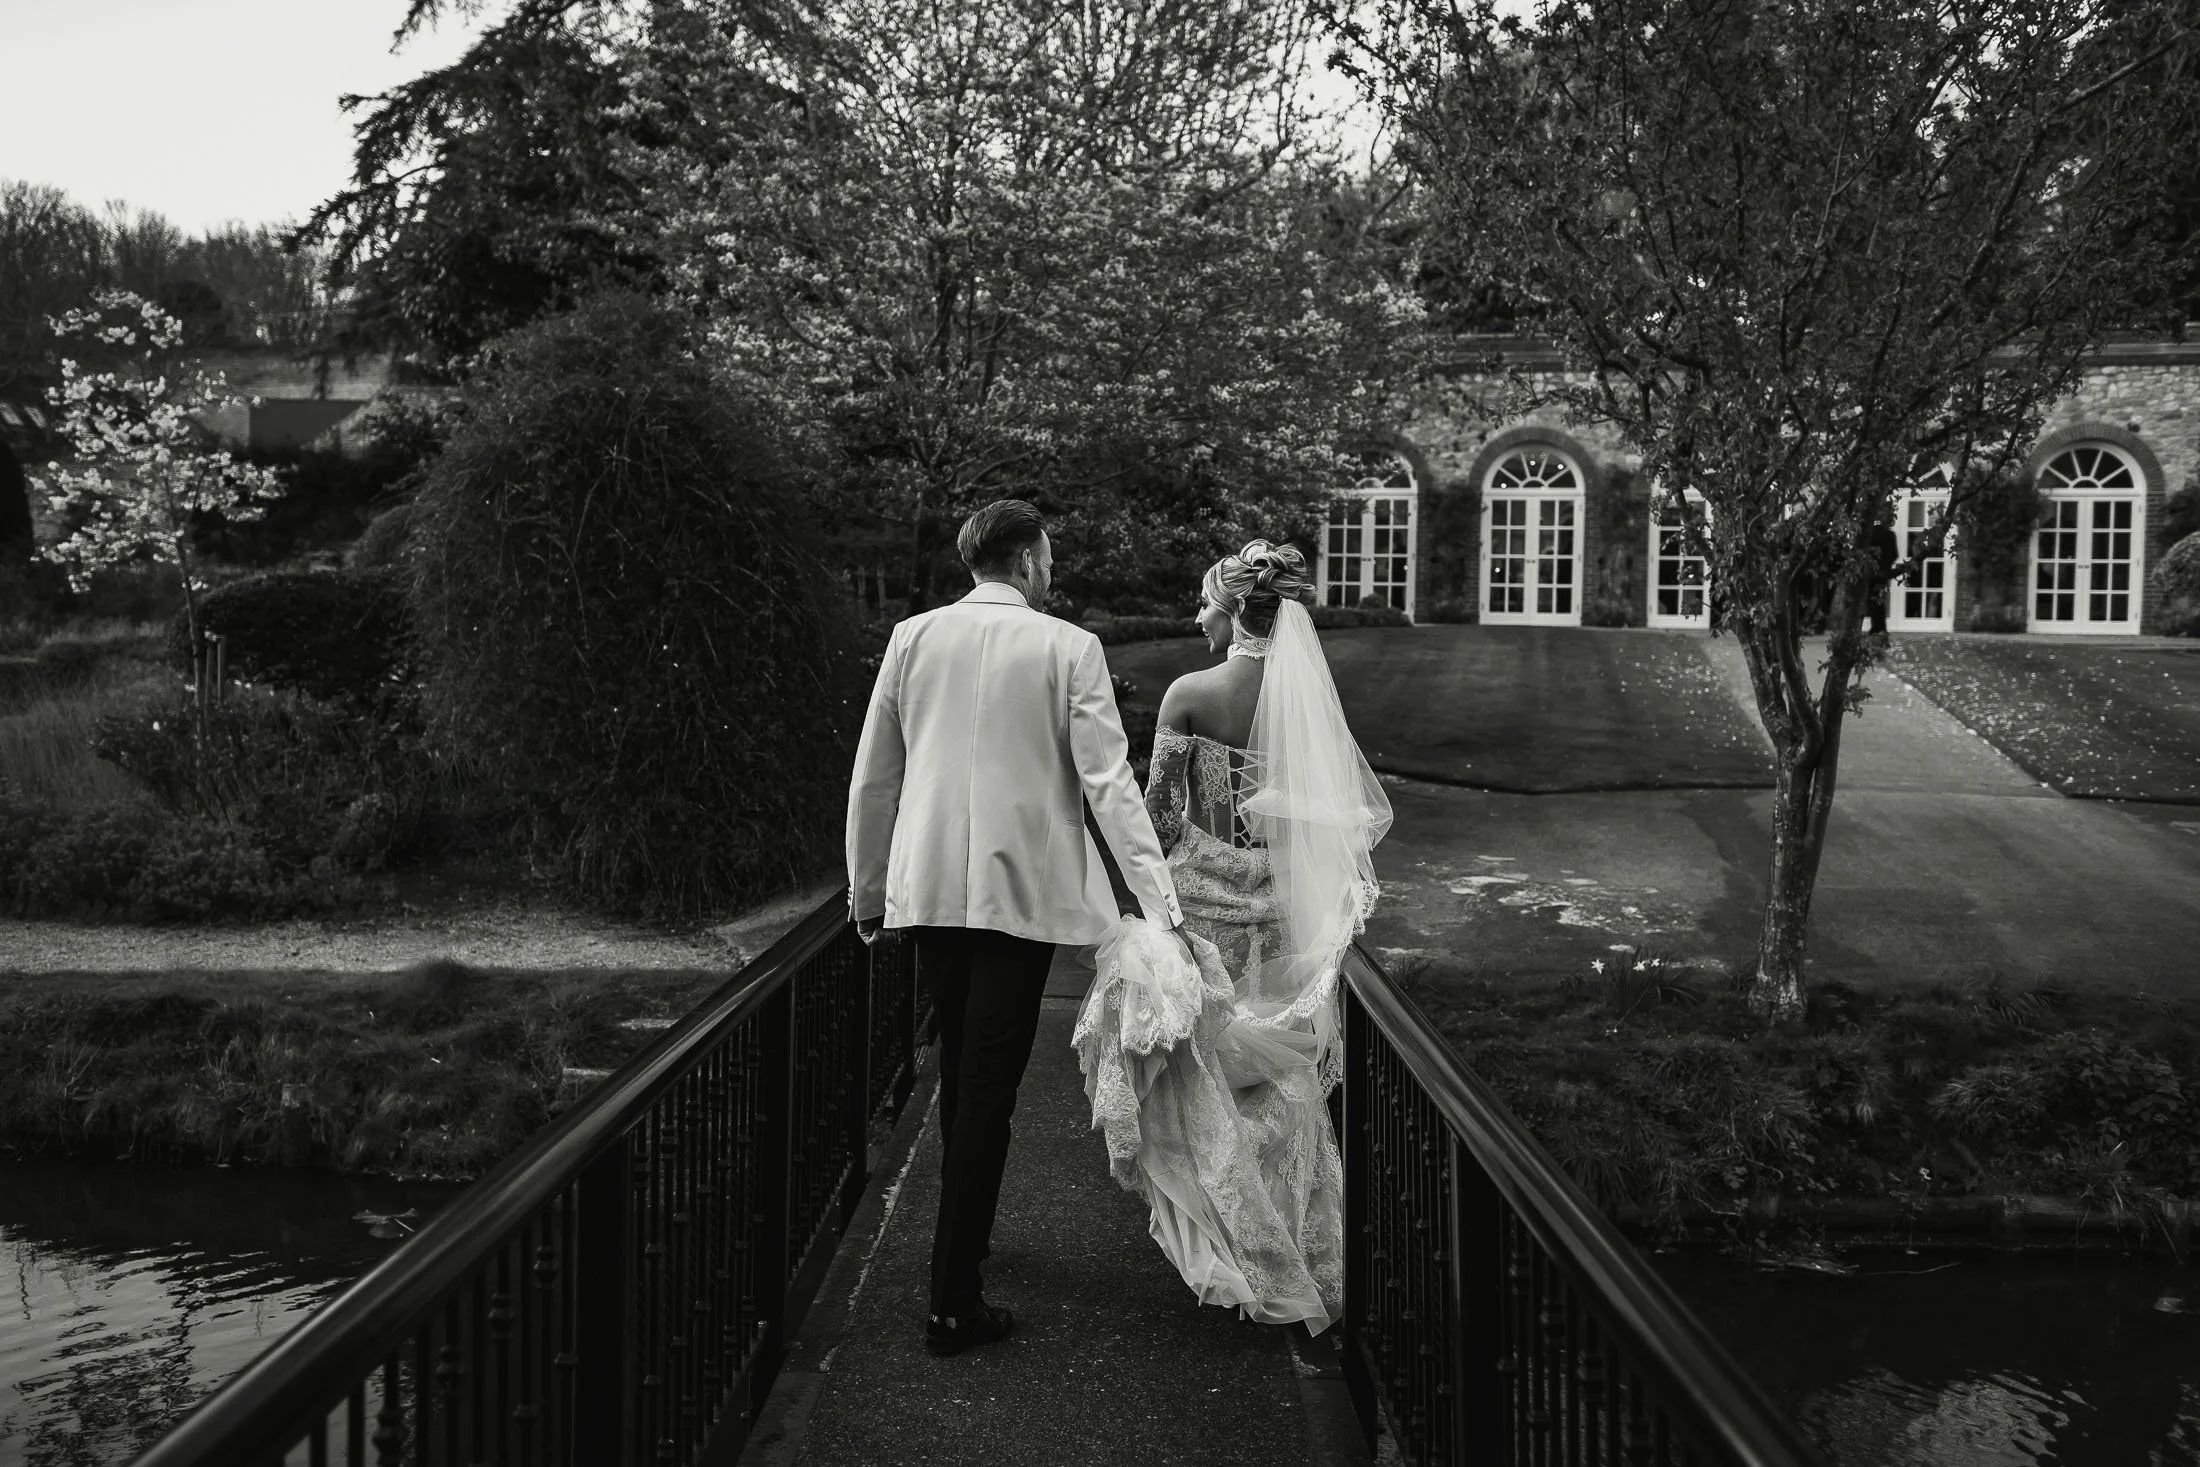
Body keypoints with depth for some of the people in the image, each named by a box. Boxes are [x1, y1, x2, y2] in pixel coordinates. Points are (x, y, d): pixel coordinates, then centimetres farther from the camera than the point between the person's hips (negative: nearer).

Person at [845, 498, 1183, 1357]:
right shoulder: (1067, 647, -6)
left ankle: (967, 1233, 39)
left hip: (928, 888, 4)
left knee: (962, 1065, 22)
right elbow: (1108, 781, -10)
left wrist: (867, 890, 18)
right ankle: (954, 1303, 2)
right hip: (1020, 889, -4)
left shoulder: (913, 638, 4)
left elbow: (873, 778, 8)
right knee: (989, 1084, 0)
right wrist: (1158, 901, -8)